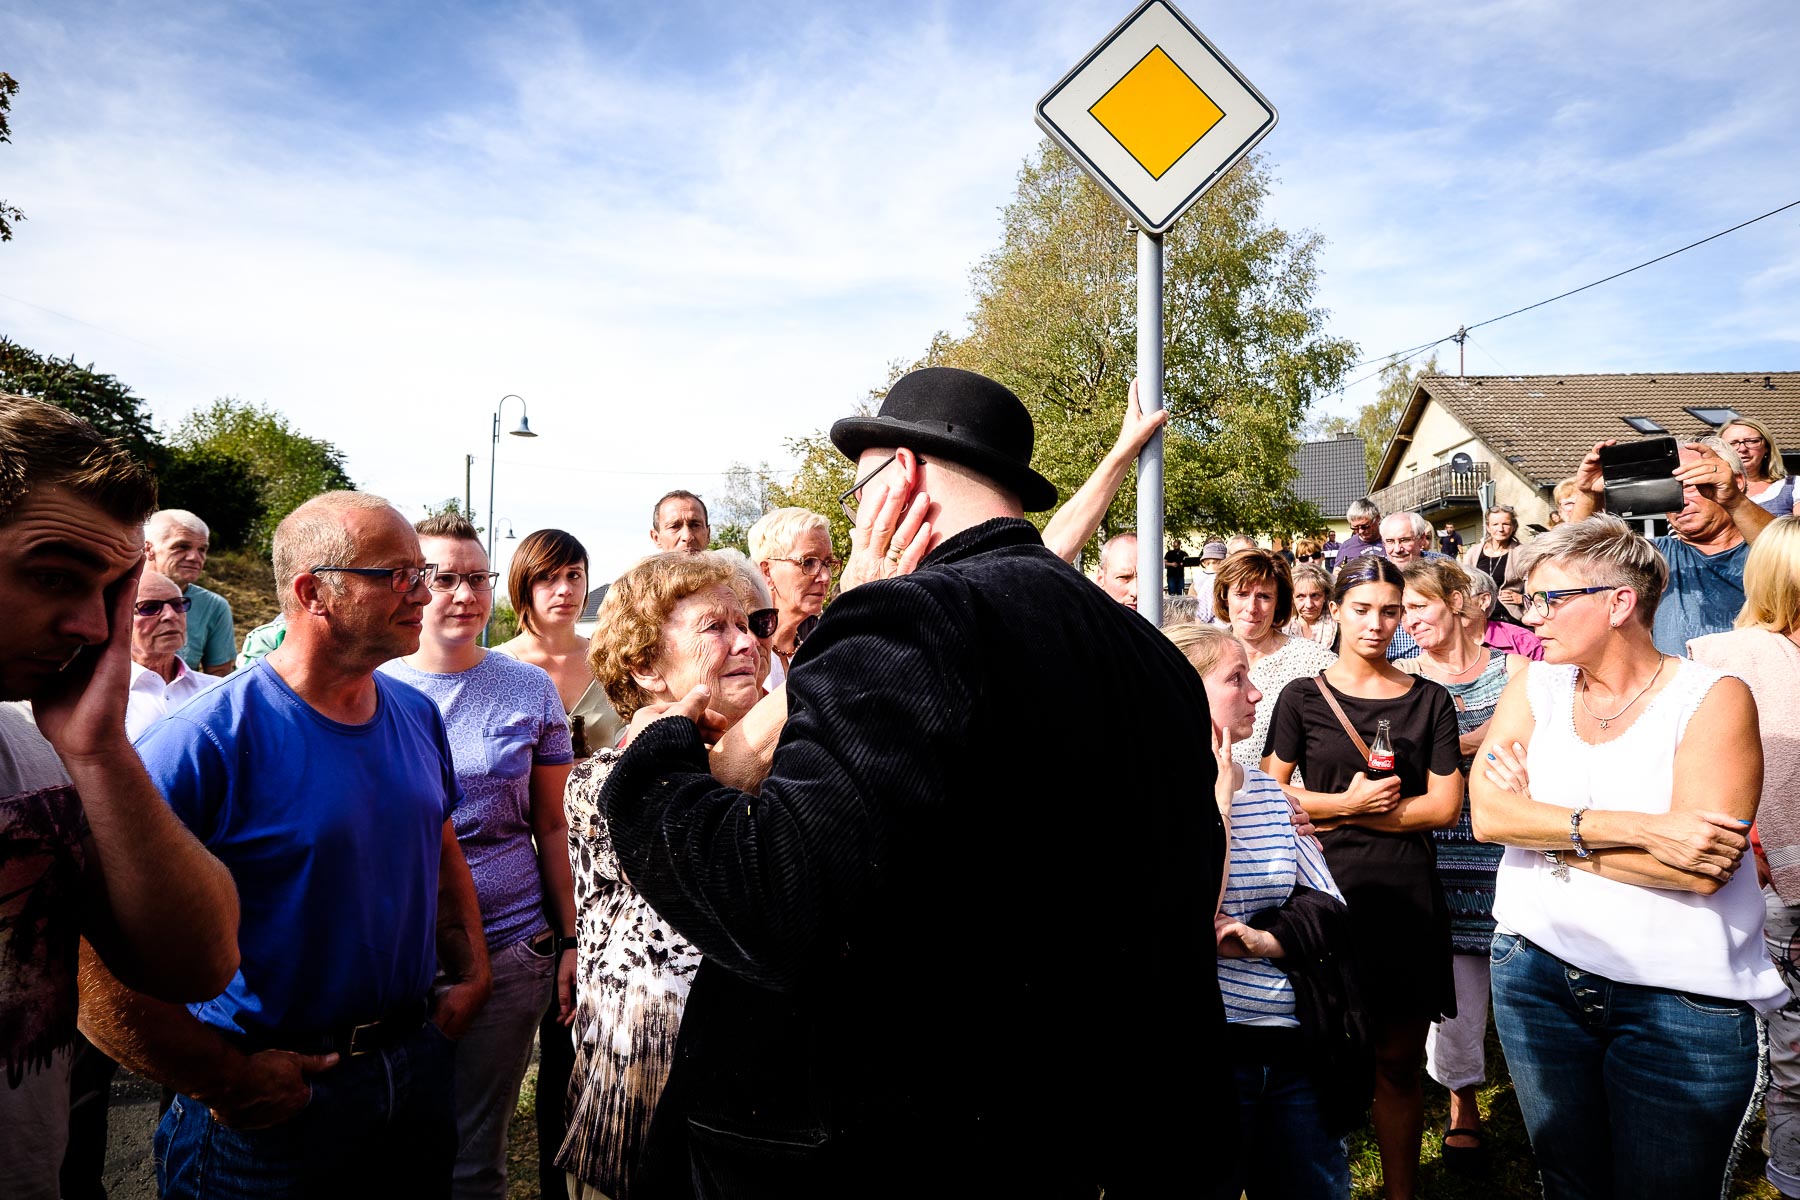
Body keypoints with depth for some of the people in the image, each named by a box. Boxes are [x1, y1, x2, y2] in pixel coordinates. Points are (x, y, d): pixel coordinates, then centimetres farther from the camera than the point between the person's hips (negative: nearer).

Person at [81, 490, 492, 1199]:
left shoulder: (417, 716, 0)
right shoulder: (205, 742, -21)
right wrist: (229, 1081, -18)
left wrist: (470, 976, 9)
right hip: (271, 1105, -6)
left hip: (418, 1058, 6)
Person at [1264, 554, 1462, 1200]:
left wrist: (1335, 815, -8)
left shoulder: (1429, 700, 6)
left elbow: (1445, 805, -2)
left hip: (1408, 895, 1)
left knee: (1397, 1062, 8)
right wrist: (1349, 802, -13)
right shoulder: (1301, 698, 2)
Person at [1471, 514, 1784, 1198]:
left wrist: (1547, 828, -15)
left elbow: (1701, 872, -22)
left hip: (1683, 999, -3)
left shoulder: (1713, 700, -11)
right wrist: (1639, 828, -23)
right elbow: (1487, 814, -14)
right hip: (1537, 971, 4)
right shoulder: (1536, 687, 0)